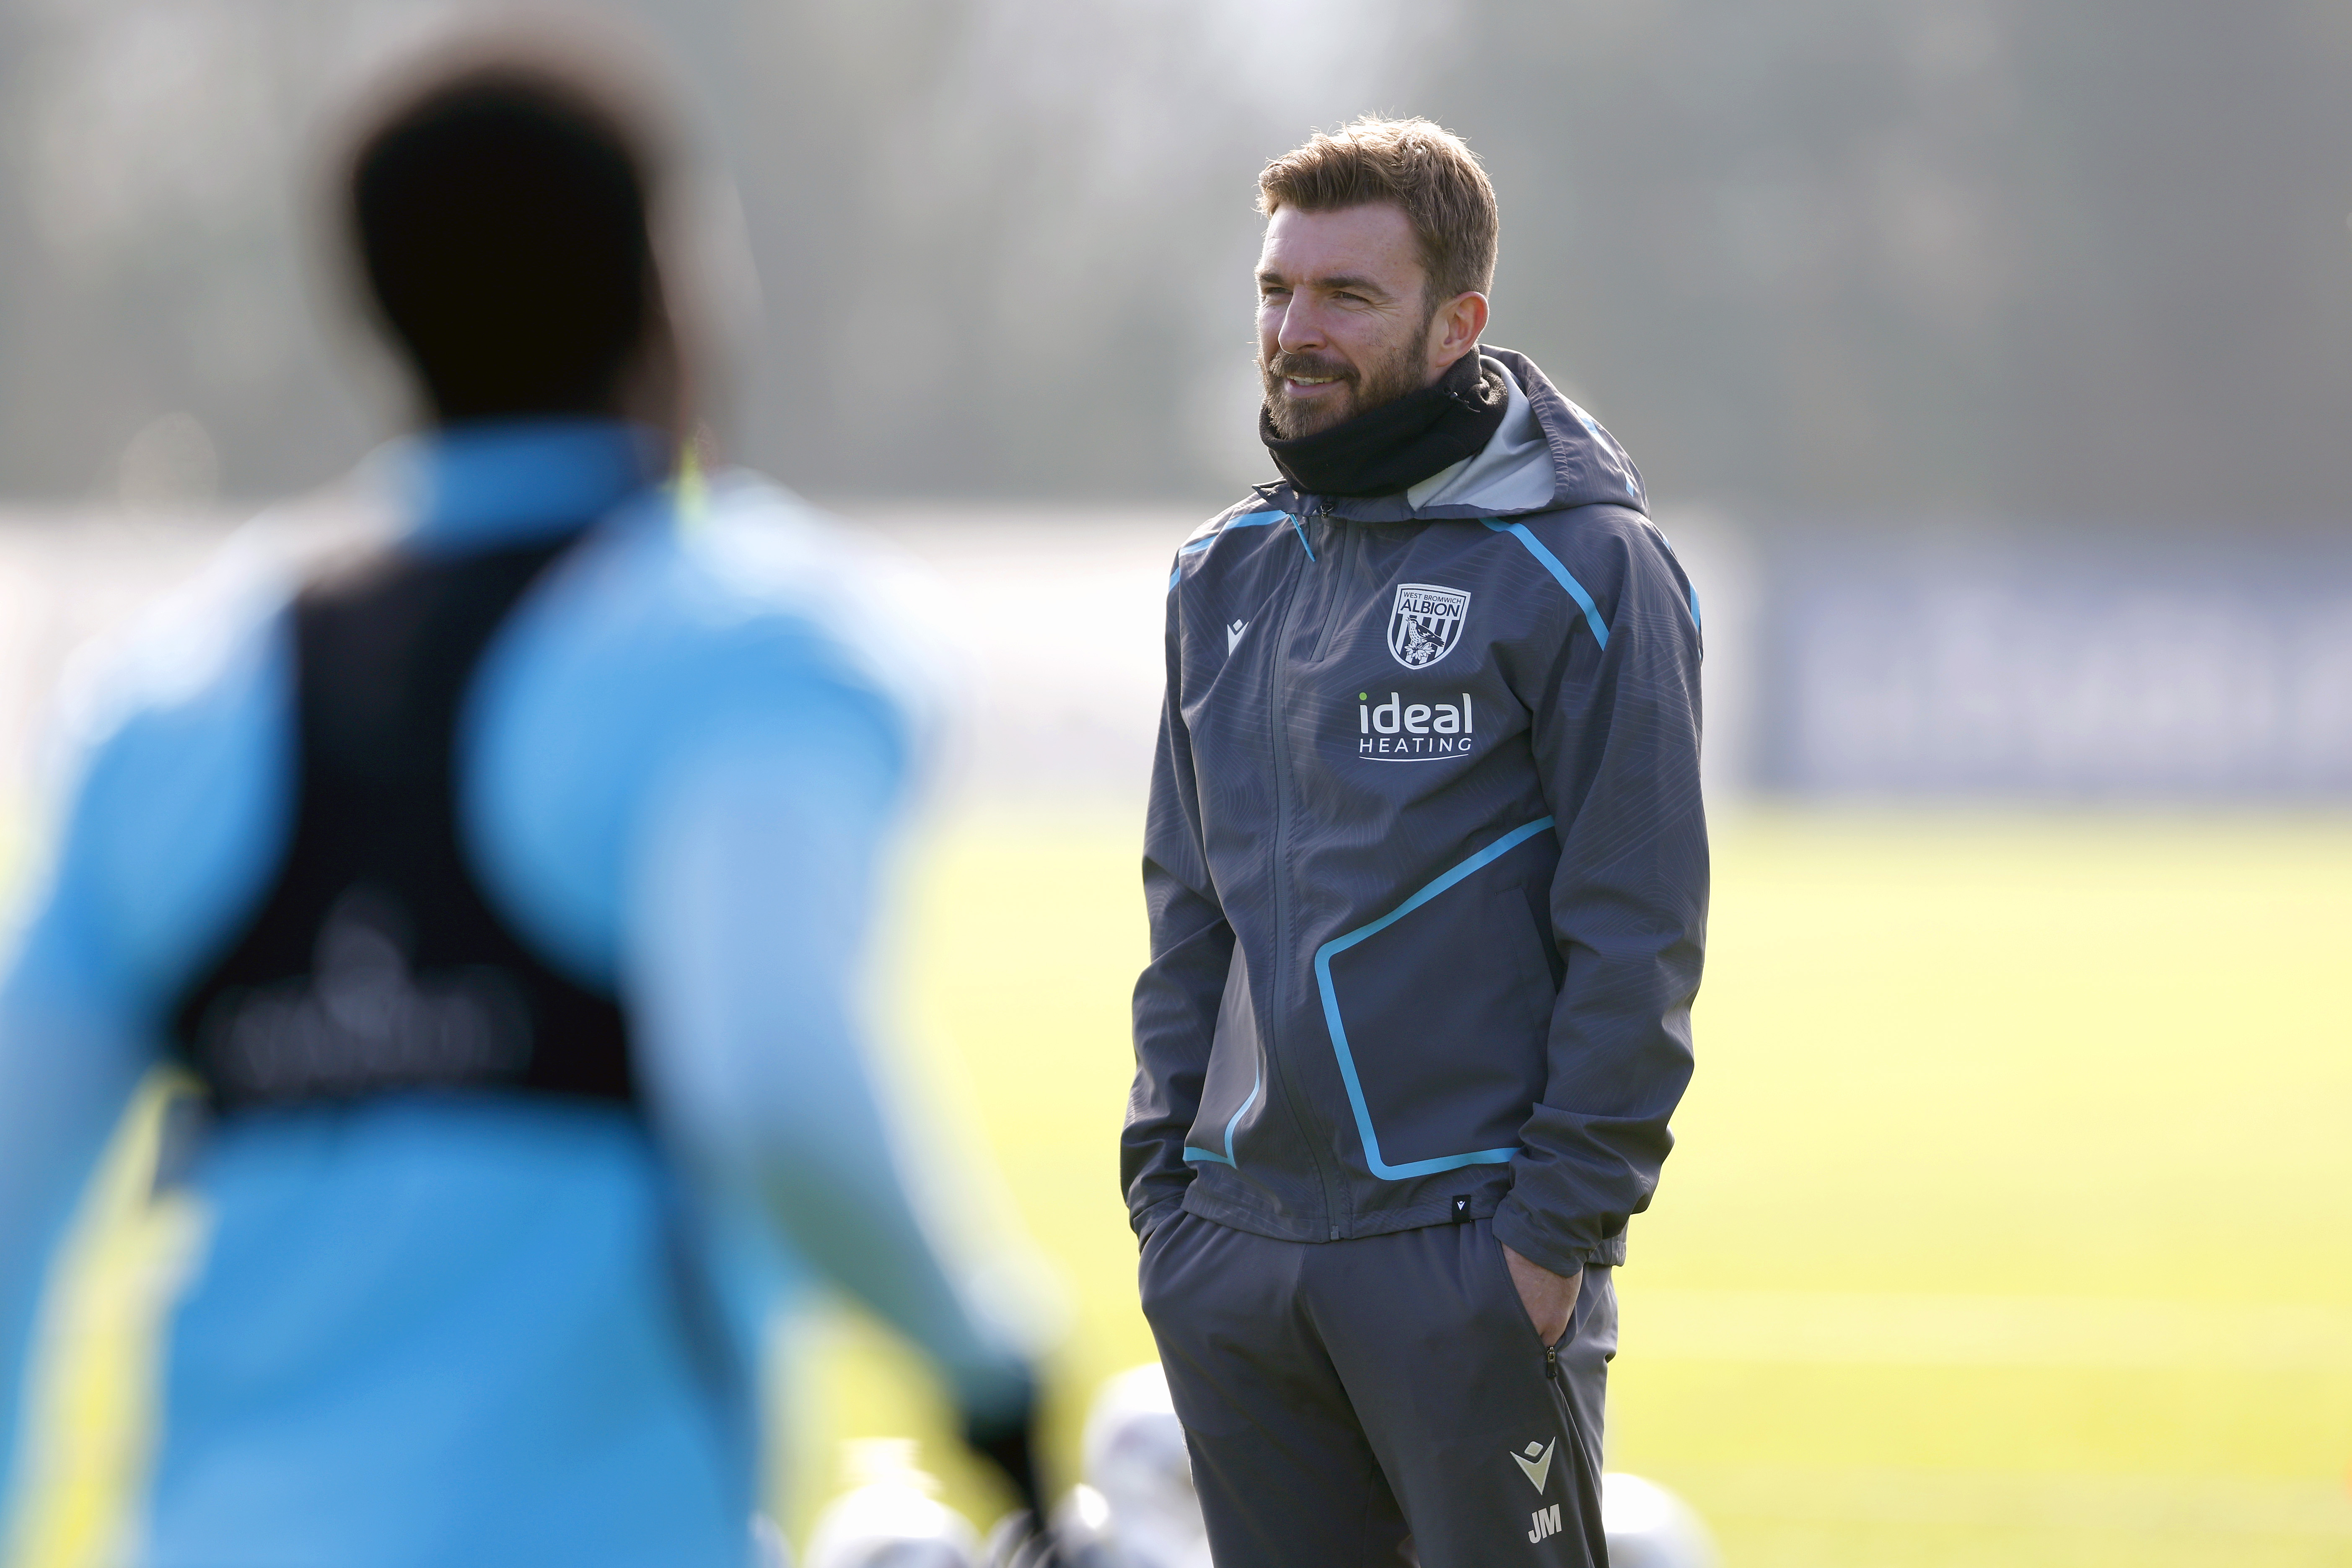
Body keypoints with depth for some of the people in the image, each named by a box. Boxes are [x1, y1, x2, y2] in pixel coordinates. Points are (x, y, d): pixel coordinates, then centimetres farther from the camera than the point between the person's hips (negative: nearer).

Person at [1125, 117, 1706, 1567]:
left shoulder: (1582, 572, -5)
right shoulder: (1231, 577, 14)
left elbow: (1636, 932, -9)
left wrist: (1559, 1227, -14)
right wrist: (1163, 1179, 10)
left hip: (1469, 1251, -6)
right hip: (1236, 1256, 6)